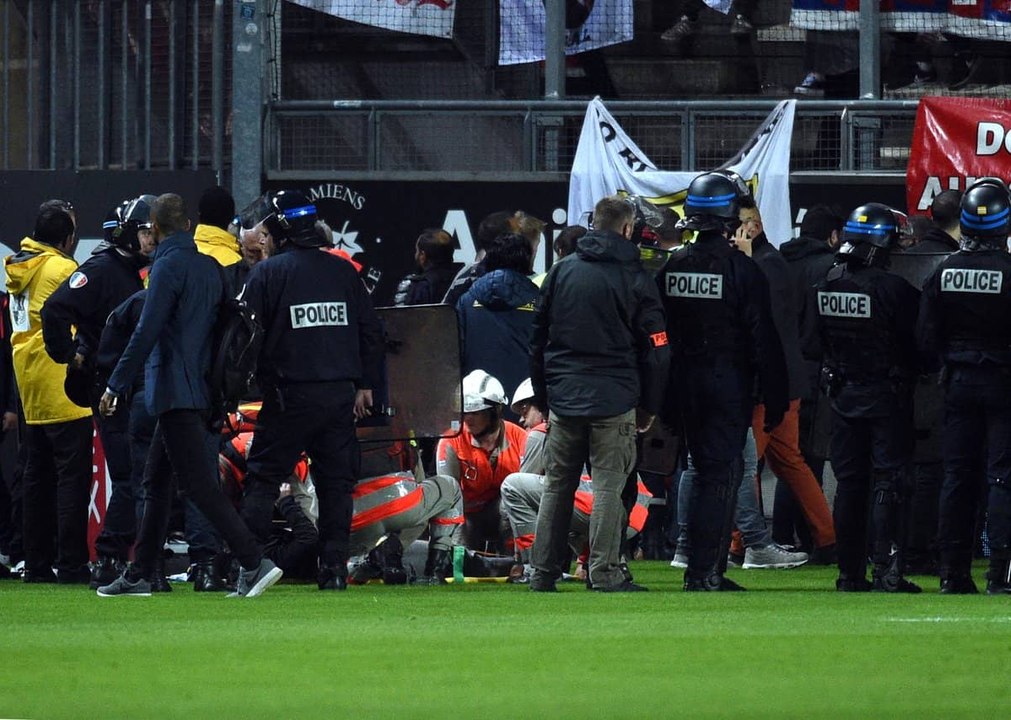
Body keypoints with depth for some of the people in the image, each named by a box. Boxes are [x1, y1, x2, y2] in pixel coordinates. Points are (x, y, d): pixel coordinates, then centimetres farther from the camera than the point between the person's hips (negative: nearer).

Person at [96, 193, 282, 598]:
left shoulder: (170, 265, -12)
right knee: (157, 483, 15)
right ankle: (139, 576, 18)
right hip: (199, 391, 9)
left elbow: (146, 332, -17)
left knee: (198, 484, -11)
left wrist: (115, 386, -12)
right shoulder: (207, 265, 13)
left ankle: (254, 562, -20)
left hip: (175, 392, -9)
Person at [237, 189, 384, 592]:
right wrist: (366, 385, 16)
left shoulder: (268, 273, -4)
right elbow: (370, 331, 11)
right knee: (336, 483, 8)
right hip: (340, 396, 4)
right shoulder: (343, 271, 9)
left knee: (263, 478, 2)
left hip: (289, 396, -4)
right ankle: (334, 569, 4)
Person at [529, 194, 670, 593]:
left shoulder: (561, 271, 8)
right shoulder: (635, 279, -2)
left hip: (564, 396, 3)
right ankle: (605, 573, -6)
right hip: (615, 400, -3)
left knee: (557, 485, 9)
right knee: (608, 484, -2)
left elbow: (538, 338, 12)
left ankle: (542, 573, 10)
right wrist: (649, 407, 6)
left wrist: (543, 395, 18)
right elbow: (654, 348, -2)